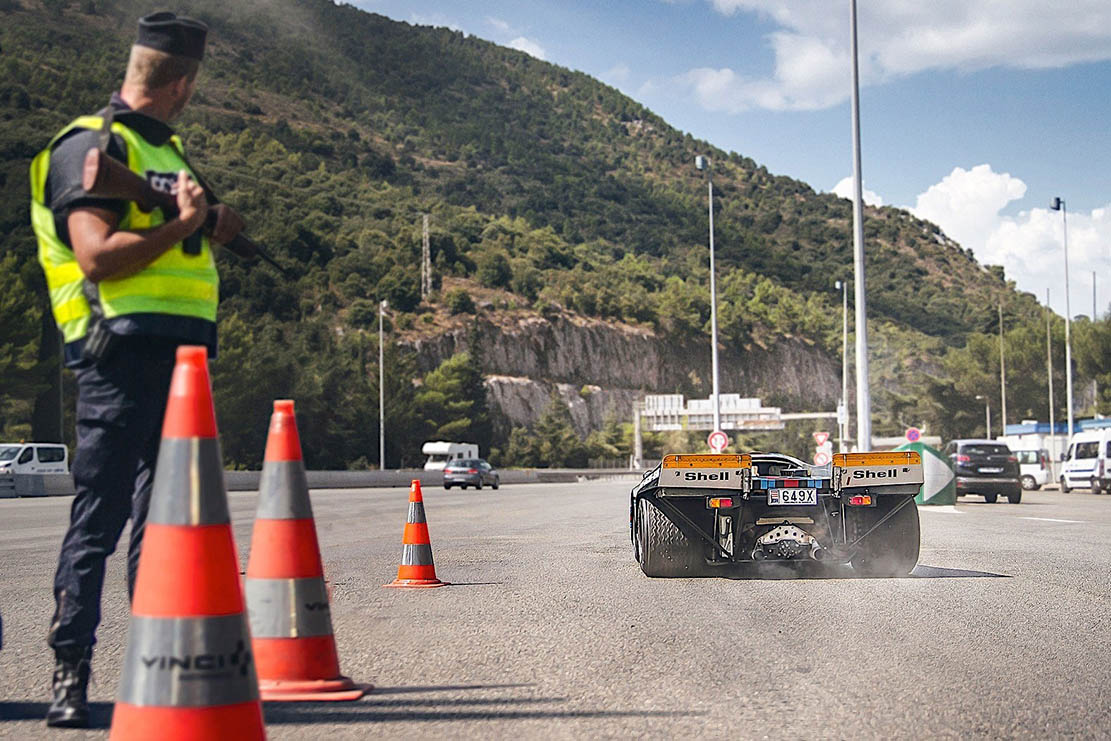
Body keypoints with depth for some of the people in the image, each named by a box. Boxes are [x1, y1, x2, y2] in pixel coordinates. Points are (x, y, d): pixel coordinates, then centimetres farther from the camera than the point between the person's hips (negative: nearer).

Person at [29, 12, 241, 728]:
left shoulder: (168, 148, 22)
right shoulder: (91, 145, -5)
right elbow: (97, 256, -17)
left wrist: (211, 227, 14)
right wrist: (180, 225, -14)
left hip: (182, 354, 9)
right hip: (123, 351, -9)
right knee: (99, 520, -6)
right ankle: (70, 675, 0)